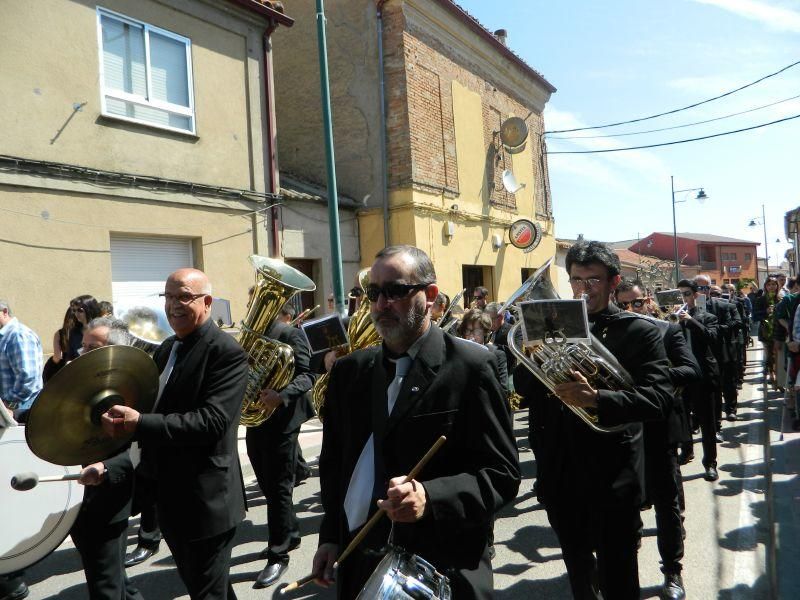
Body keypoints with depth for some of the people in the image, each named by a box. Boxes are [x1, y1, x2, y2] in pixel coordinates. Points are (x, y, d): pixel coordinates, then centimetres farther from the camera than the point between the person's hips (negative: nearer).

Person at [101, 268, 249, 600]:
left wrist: (140, 424, -31)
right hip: (170, 497, 9)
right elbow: (158, 407, 16)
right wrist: (123, 416, -4)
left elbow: (212, 421, -27)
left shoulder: (226, 352, -18)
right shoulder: (167, 348, 10)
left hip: (206, 498, -9)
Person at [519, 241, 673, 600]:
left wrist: (597, 399, -31)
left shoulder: (640, 332, -4)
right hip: (561, 476, 4)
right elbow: (524, 390, 6)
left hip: (612, 479, -4)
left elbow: (658, 396, -20)